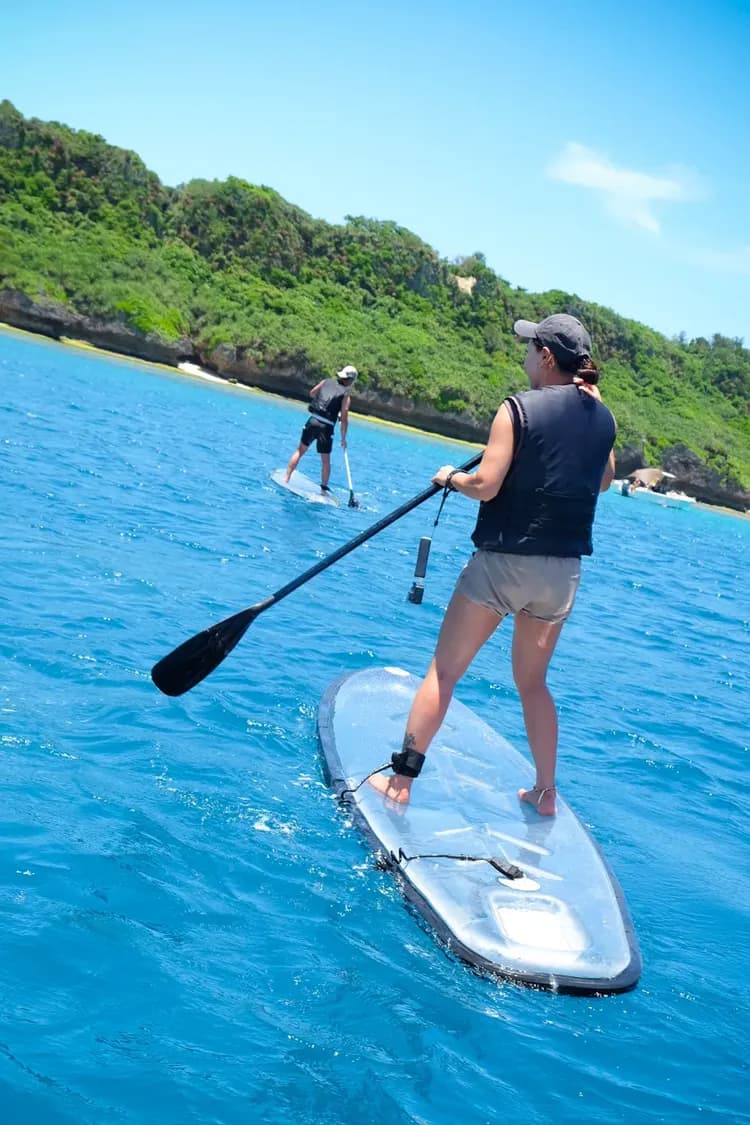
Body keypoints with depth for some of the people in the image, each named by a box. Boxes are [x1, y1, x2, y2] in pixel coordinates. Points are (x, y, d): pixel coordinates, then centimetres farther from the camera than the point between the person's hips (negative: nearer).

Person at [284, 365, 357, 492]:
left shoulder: (326, 382, 5)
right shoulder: (345, 394, -5)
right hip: (327, 428, -3)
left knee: (300, 451, 17)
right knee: (326, 461, 12)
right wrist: (343, 438, 1)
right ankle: (324, 488, 18)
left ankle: (286, 478, 18)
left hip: (313, 421, 3)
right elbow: (344, 419, -7)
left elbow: (312, 393, 22)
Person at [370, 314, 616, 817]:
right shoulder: (603, 418, 4)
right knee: (533, 681, 21)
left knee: (444, 670, 4)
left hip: (504, 561, -5)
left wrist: (451, 477, 4)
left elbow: (485, 486, -17)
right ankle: (546, 792, 26)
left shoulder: (520, 409, -12)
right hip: (563, 571, 5)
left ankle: (401, 779, 7)